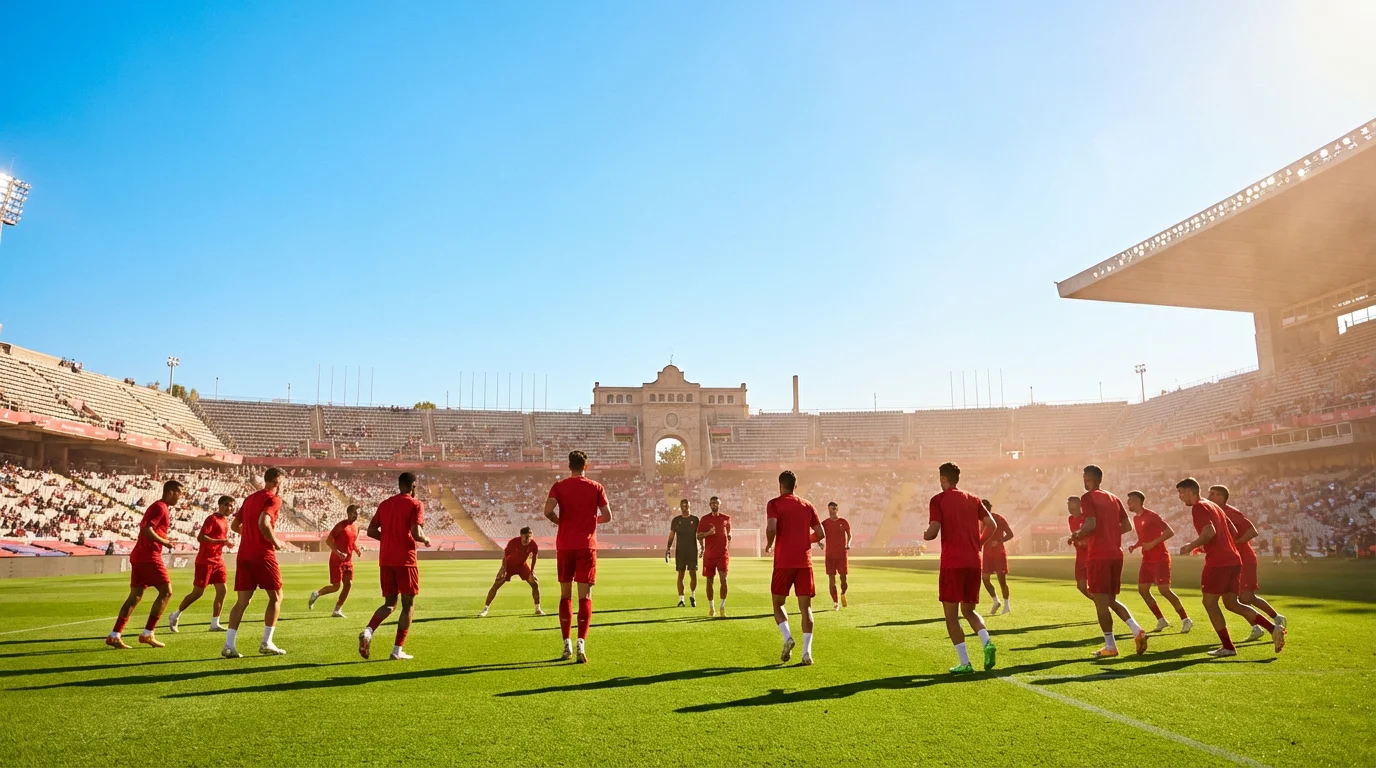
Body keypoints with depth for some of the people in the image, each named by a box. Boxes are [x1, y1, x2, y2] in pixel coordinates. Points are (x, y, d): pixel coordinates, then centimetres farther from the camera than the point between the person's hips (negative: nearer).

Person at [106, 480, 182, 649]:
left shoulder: (157, 506, 20)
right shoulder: (160, 507, -11)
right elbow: (147, 529, -22)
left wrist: (163, 540, 13)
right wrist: (165, 542, -14)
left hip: (138, 556, 10)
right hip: (149, 557, -10)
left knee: (135, 596, 11)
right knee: (166, 591, -5)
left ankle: (114, 635, 10)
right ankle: (147, 634, -3)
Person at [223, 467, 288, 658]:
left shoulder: (250, 498, 16)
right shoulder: (273, 499, -8)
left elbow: (234, 526, 21)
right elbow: (263, 523, -23)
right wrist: (275, 541, -10)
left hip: (244, 555, 7)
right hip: (263, 555, -7)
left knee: (242, 601, 8)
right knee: (276, 597, 6)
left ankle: (229, 645, 0)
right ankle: (266, 643, 3)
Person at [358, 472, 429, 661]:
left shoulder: (385, 504, 12)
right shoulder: (415, 504, -7)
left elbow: (371, 531, 10)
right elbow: (416, 533, -18)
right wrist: (425, 540, 2)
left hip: (385, 560, 6)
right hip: (405, 560, -6)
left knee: (389, 603, 16)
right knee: (408, 604, 6)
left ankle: (368, 631, -11)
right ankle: (398, 650, 4)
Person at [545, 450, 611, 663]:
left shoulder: (559, 487, 1)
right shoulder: (596, 487, 2)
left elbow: (548, 511, -14)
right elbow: (607, 516, -1)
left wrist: (559, 521, 5)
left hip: (564, 546, 1)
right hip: (587, 546, -1)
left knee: (565, 595, 12)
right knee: (585, 596, 0)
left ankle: (567, 645, 13)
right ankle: (581, 644, -13)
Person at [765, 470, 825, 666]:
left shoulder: (774, 504, 0)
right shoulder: (807, 505, 11)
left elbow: (771, 528, -17)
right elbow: (820, 534, 9)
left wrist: (768, 545, 1)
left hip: (783, 562, -3)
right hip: (805, 562, 3)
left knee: (778, 603, 13)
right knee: (805, 607, 5)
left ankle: (787, 637, -9)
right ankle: (807, 653, -4)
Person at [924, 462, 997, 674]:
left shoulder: (938, 500, -5)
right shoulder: (972, 499, 12)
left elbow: (933, 531, -14)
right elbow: (991, 525, 8)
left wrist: (925, 536, 8)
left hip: (952, 563, -5)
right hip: (974, 562, 5)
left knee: (951, 614, 4)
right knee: (969, 609, 18)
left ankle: (964, 663, 0)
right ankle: (987, 643, -8)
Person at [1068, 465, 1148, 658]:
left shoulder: (1088, 497, -8)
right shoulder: (1113, 498, 14)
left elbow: (1091, 524, -20)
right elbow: (1127, 525, 14)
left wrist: (1077, 535, -4)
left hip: (1098, 556, -7)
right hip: (1116, 554, 8)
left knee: (1100, 601, 0)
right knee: (1111, 599, 18)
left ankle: (1110, 647, 3)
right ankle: (1137, 631, 2)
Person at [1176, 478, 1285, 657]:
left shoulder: (1198, 507, -8)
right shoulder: (1213, 506, 21)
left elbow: (1209, 532, -22)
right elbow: (1233, 531, 23)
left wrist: (1191, 546, -9)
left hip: (1218, 562, -9)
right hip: (1233, 559, 9)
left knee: (1209, 602, 0)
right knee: (1231, 603, 13)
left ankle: (1228, 647, 2)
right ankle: (1273, 628, 2)